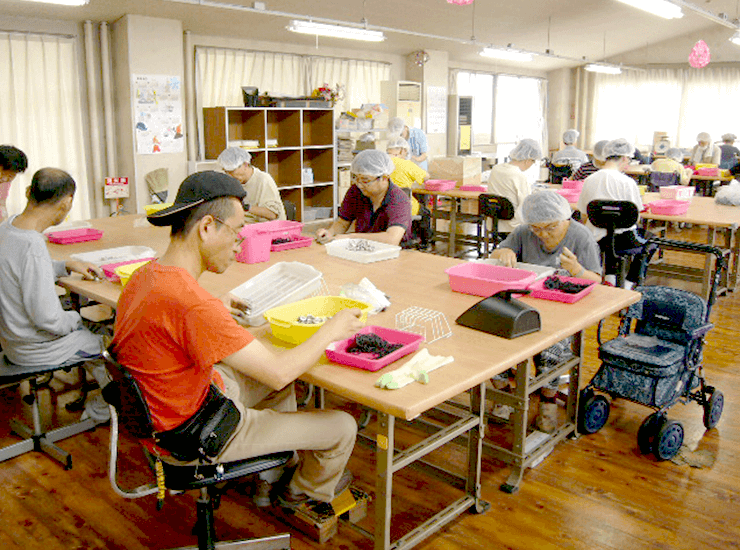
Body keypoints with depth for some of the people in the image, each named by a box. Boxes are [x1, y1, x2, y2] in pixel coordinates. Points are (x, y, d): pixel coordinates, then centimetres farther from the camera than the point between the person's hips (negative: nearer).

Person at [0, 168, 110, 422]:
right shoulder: (33, 247, -33)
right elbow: (46, 317, -29)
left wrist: (67, 266, 7)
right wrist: (74, 322, -10)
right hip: (34, 348, -9)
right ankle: (103, 410, 28)